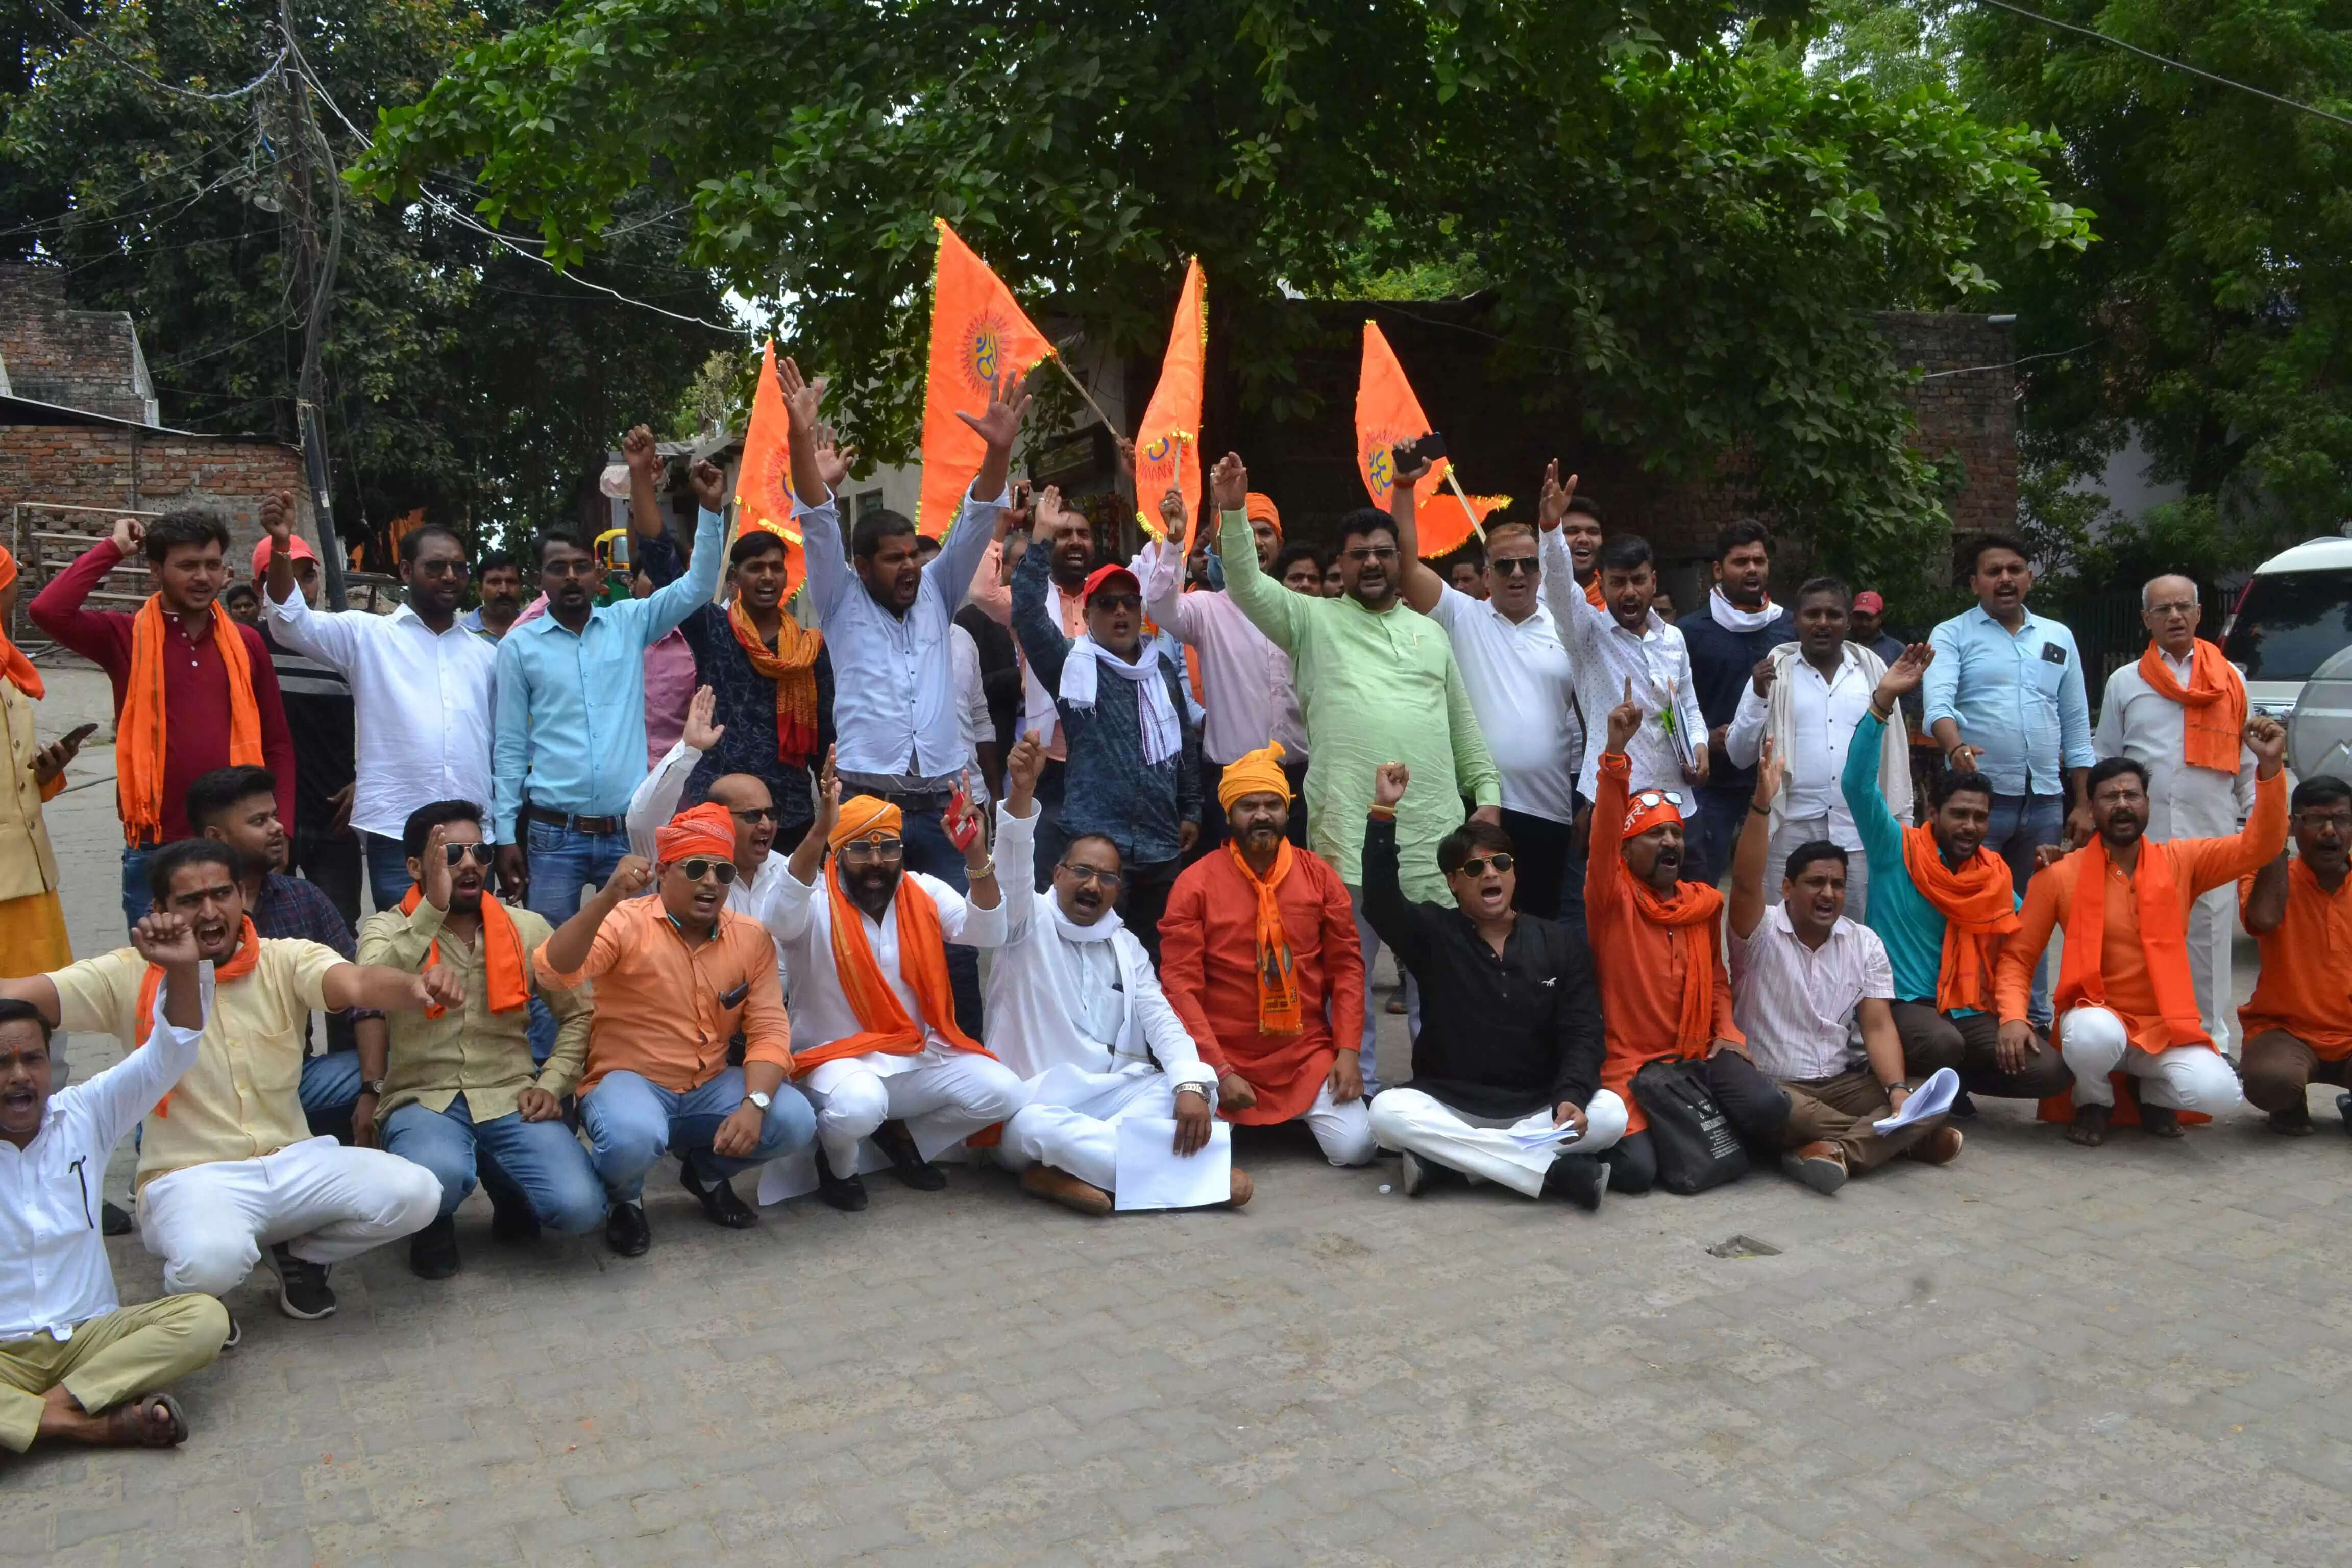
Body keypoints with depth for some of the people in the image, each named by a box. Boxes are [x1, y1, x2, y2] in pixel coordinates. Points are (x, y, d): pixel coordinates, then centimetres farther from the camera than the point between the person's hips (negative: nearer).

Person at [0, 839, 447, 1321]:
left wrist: (416, 987, -46)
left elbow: (357, 982, -23)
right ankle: (193, 1304, 6)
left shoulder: (287, 960, -2)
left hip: (293, 1163, 2)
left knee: (416, 1194, -20)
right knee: (213, 1260, -35)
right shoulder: (128, 976, -2)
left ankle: (300, 1254, 11)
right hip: (191, 1177, -2)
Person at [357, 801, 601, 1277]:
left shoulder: (529, 929, 6)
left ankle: (506, 1187, 16)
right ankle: (434, 1222, 3)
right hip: (421, 1099, -2)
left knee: (580, 1207, -22)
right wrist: (435, 906, -28)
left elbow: (578, 1013, 14)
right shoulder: (386, 928, -1)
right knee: (438, 1177, -38)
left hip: (511, 1099, 2)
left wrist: (550, 1084, 0)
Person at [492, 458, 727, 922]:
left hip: (629, 829, 1)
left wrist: (711, 511, -13)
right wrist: (505, 833, 0)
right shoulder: (519, 644, 2)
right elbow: (510, 746, 3)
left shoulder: (629, 623, 6)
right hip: (554, 833, -1)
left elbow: (696, 587, -2)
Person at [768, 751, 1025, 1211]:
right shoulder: (817, 902, -9)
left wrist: (976, 854, -28)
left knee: (1002, 1091, -16)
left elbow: (989, 934, -11)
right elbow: (782, 922, -33)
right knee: (859, 1104, -37)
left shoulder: (925, 893, 3)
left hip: (922, 1057, 5)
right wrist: (819, 832, -47)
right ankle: (838, 1166, 1)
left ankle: (904, 1136, 12)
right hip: (842, 1058, -4)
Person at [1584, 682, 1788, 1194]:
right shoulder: (1611, 898, -4)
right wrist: (1615, 752, -32)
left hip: (1699, 1054, 4)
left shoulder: (1706, 902, 13)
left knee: (1768, 1107, -25)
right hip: (1629, 1060, -4)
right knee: (1636, 1170, -24)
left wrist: (1729, 1030, 5)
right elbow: (1605, 829, -20)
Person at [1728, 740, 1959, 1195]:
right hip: (1770, 1084, -4)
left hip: (1843, 1083, 4)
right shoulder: (1760, 933, -6)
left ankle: (1835, 1150, -35)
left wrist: (1898, 1089, -19)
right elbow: (1746, 882, -28)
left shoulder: (1866, 943, 6)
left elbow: (1878, 1025, -1)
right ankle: (1900, 1140, -22)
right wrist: (1763, 802, -38)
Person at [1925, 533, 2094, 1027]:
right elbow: (1938, 703, -15)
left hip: (2045, 802, 4)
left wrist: (2084, 804, 10)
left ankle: (2036, 1017, 20)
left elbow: (2076, 726, 16)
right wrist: (1955, 746, -36)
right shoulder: (1952, 635, 2)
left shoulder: (2058, 638, 16)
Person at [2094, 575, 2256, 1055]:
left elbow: (2247, 762, 11)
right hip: (2142, 838, 0)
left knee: (2208, 941, 1)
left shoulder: (2231, 680, 11)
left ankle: (2214, 1044, 9)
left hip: (2213, 836, 0)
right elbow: (2103, 759, 11)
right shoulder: (2124, 682, 10)